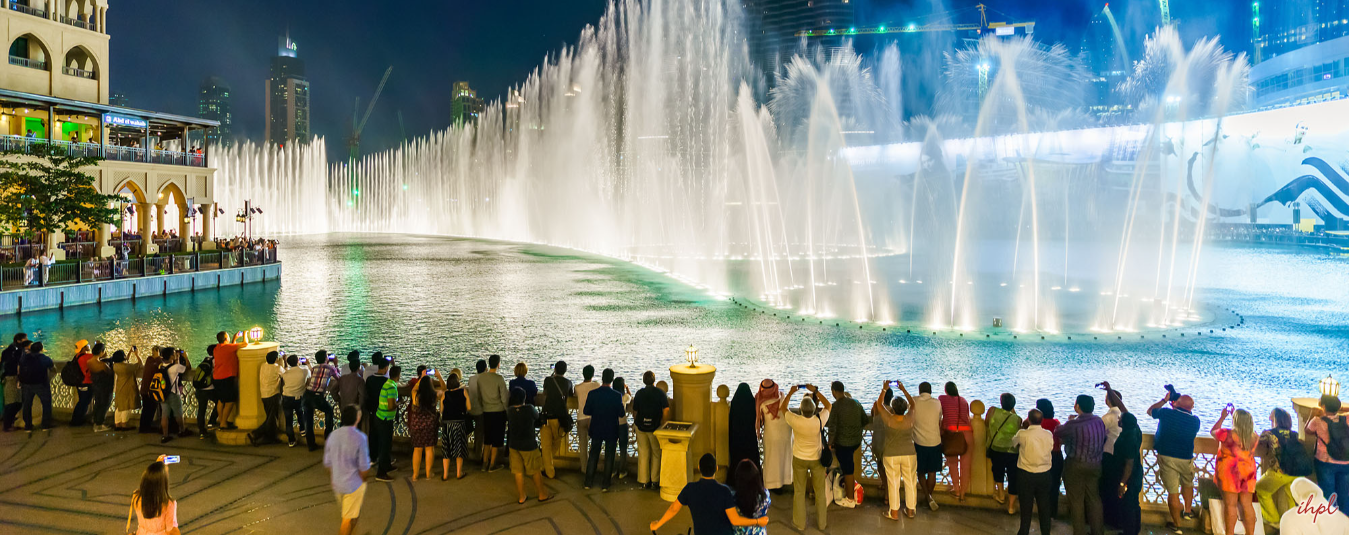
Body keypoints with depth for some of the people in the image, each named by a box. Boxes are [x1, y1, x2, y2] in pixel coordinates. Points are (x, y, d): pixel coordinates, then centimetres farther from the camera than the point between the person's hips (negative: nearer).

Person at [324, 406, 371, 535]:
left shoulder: (332, 435, -6)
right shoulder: (359, 438, -22)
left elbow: (327, 464, 4)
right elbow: (364, 467, -18)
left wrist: (333, 482, 18)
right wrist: (363, 480, 2)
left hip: (337, 484, 6)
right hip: (354, 484, -6)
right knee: (349, 518, 9)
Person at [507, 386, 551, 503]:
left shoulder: (509, 410, -9)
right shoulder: (529, 409, -20)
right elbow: (537, 416, -1)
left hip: (514, 446, 4)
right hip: (529, 446, -4)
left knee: (518, 472, 13)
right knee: (536, 471, 13)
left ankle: (521, 497, 22)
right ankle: (542, 495, 25)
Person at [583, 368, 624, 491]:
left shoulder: (593, 394, -12)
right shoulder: (617, 396, -17)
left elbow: (586, 411, -7)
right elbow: (621, 413, -12)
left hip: (596, 430, 2)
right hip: (612, 431, -2)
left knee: (593, 455, 15)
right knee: (609, 457, 9)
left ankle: (588, 482, 18)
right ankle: (605, 484, 13)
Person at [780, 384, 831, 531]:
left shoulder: (795, 421, -26)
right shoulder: (820, 420, -25)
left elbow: (782, 408, -5)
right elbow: (828, 405, -2)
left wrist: (791, 392, 4)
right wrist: (815, 391, -1)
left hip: (799, 459, -1)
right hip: (817, 459, 1)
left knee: (799, 492, 15)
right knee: (820, 491, 17)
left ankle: (800, 523, 27)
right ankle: (822, 522, 31)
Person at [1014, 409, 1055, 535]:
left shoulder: (1022, 434, -17)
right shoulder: (1049, 435, -8)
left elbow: (1013, 442, 1)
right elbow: (1051, 448, 7)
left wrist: (1023, 428, 11)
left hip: (1026, 475, -2)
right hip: (1045, 475, 2)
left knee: (1026, 506, 10)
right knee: (1044, 506, 14)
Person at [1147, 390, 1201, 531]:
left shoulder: (1166, 413, -11)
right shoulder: (1195, 420, -5)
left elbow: (1150, 411, 8)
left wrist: (1164, 400, 17)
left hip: (1166, 457, -2)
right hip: (1186, 459, 2)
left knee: (1172, 492, 4)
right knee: (1187, 484, 30)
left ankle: (1176, 524, 14)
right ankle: (1187, 511, 46)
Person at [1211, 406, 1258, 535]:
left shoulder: (1227, 434, -14)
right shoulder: (1254, 436, 0)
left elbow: (1212, 431, 7)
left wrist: (1222, 417, 15)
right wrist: (1235, 415, 26)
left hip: (1230, 472, -5)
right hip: (1248, 471, 5)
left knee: (1230, 505, -1)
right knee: (1247, 505, 9)